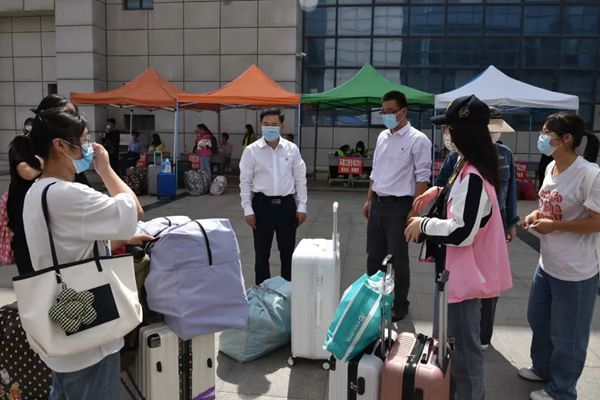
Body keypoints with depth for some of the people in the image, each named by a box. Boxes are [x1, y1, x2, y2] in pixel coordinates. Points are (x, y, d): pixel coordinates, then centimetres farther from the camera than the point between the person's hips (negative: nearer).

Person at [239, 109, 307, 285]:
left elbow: (300, 180, 5)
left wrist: (301, 206, 2)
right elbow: (245, 182, -1)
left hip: (286, 204, 2)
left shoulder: (292, 149, 2)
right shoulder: (251, 150, -3)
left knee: (288, 252, 11)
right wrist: (248, 210, -6)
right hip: (262, 204, -1)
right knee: (262, 253, 9)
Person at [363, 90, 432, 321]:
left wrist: (414, 211, -17)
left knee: (398, 259, 4)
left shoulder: (417, 140, -10)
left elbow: (422, 178, -13)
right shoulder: (382, 137, 10)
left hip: (399, 205, -6)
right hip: (378, 203, 7)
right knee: (374, 255, 14)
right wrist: (369, 200, 14)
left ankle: (399, 306, 20)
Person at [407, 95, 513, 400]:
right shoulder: (472, 168, 7)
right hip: (460, 268, 11)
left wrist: (423, 224, -16)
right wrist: (440, 192, 8)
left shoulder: (472, 177, -25)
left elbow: (462, 232, -29)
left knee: (463, 344, 4)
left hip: (464, 272, -11)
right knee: (455, 339, 24)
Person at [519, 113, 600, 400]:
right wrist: (536, 214, -1)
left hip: (575, 272, -8)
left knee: (566, 335, 10)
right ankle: (542, 368, 49)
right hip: (547, 264, 9)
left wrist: (553, 225, -21)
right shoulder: (551, 167, 4)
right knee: (537, 318, 24)